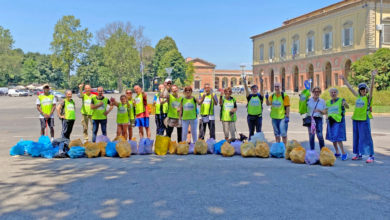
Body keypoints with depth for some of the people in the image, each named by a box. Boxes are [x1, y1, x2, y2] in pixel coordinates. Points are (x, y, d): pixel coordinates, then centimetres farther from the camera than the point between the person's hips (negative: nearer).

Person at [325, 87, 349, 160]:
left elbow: (347, 107, -24)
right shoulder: (328, 102, 12)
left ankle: (344, 153, -5)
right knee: (332, 138, 11)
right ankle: (337, 153, 25)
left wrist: (345, 104, -44)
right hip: (331, 121, 6)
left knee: (338, 138, -14)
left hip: (339, 121, -6)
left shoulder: (341, 100, -4)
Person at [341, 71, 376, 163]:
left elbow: (371, 87, -16)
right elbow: (350, 88, 22)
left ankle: (371, 156, -2)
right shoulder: (358, 96, 13)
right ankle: (358, 154, 21)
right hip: (355, 119, 6)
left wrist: (372, 78, -29)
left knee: (366, 137, -7)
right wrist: (344, 80, 28)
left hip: (364, 119, -6)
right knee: (356, 137, 11)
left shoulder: (368, 97, -1)